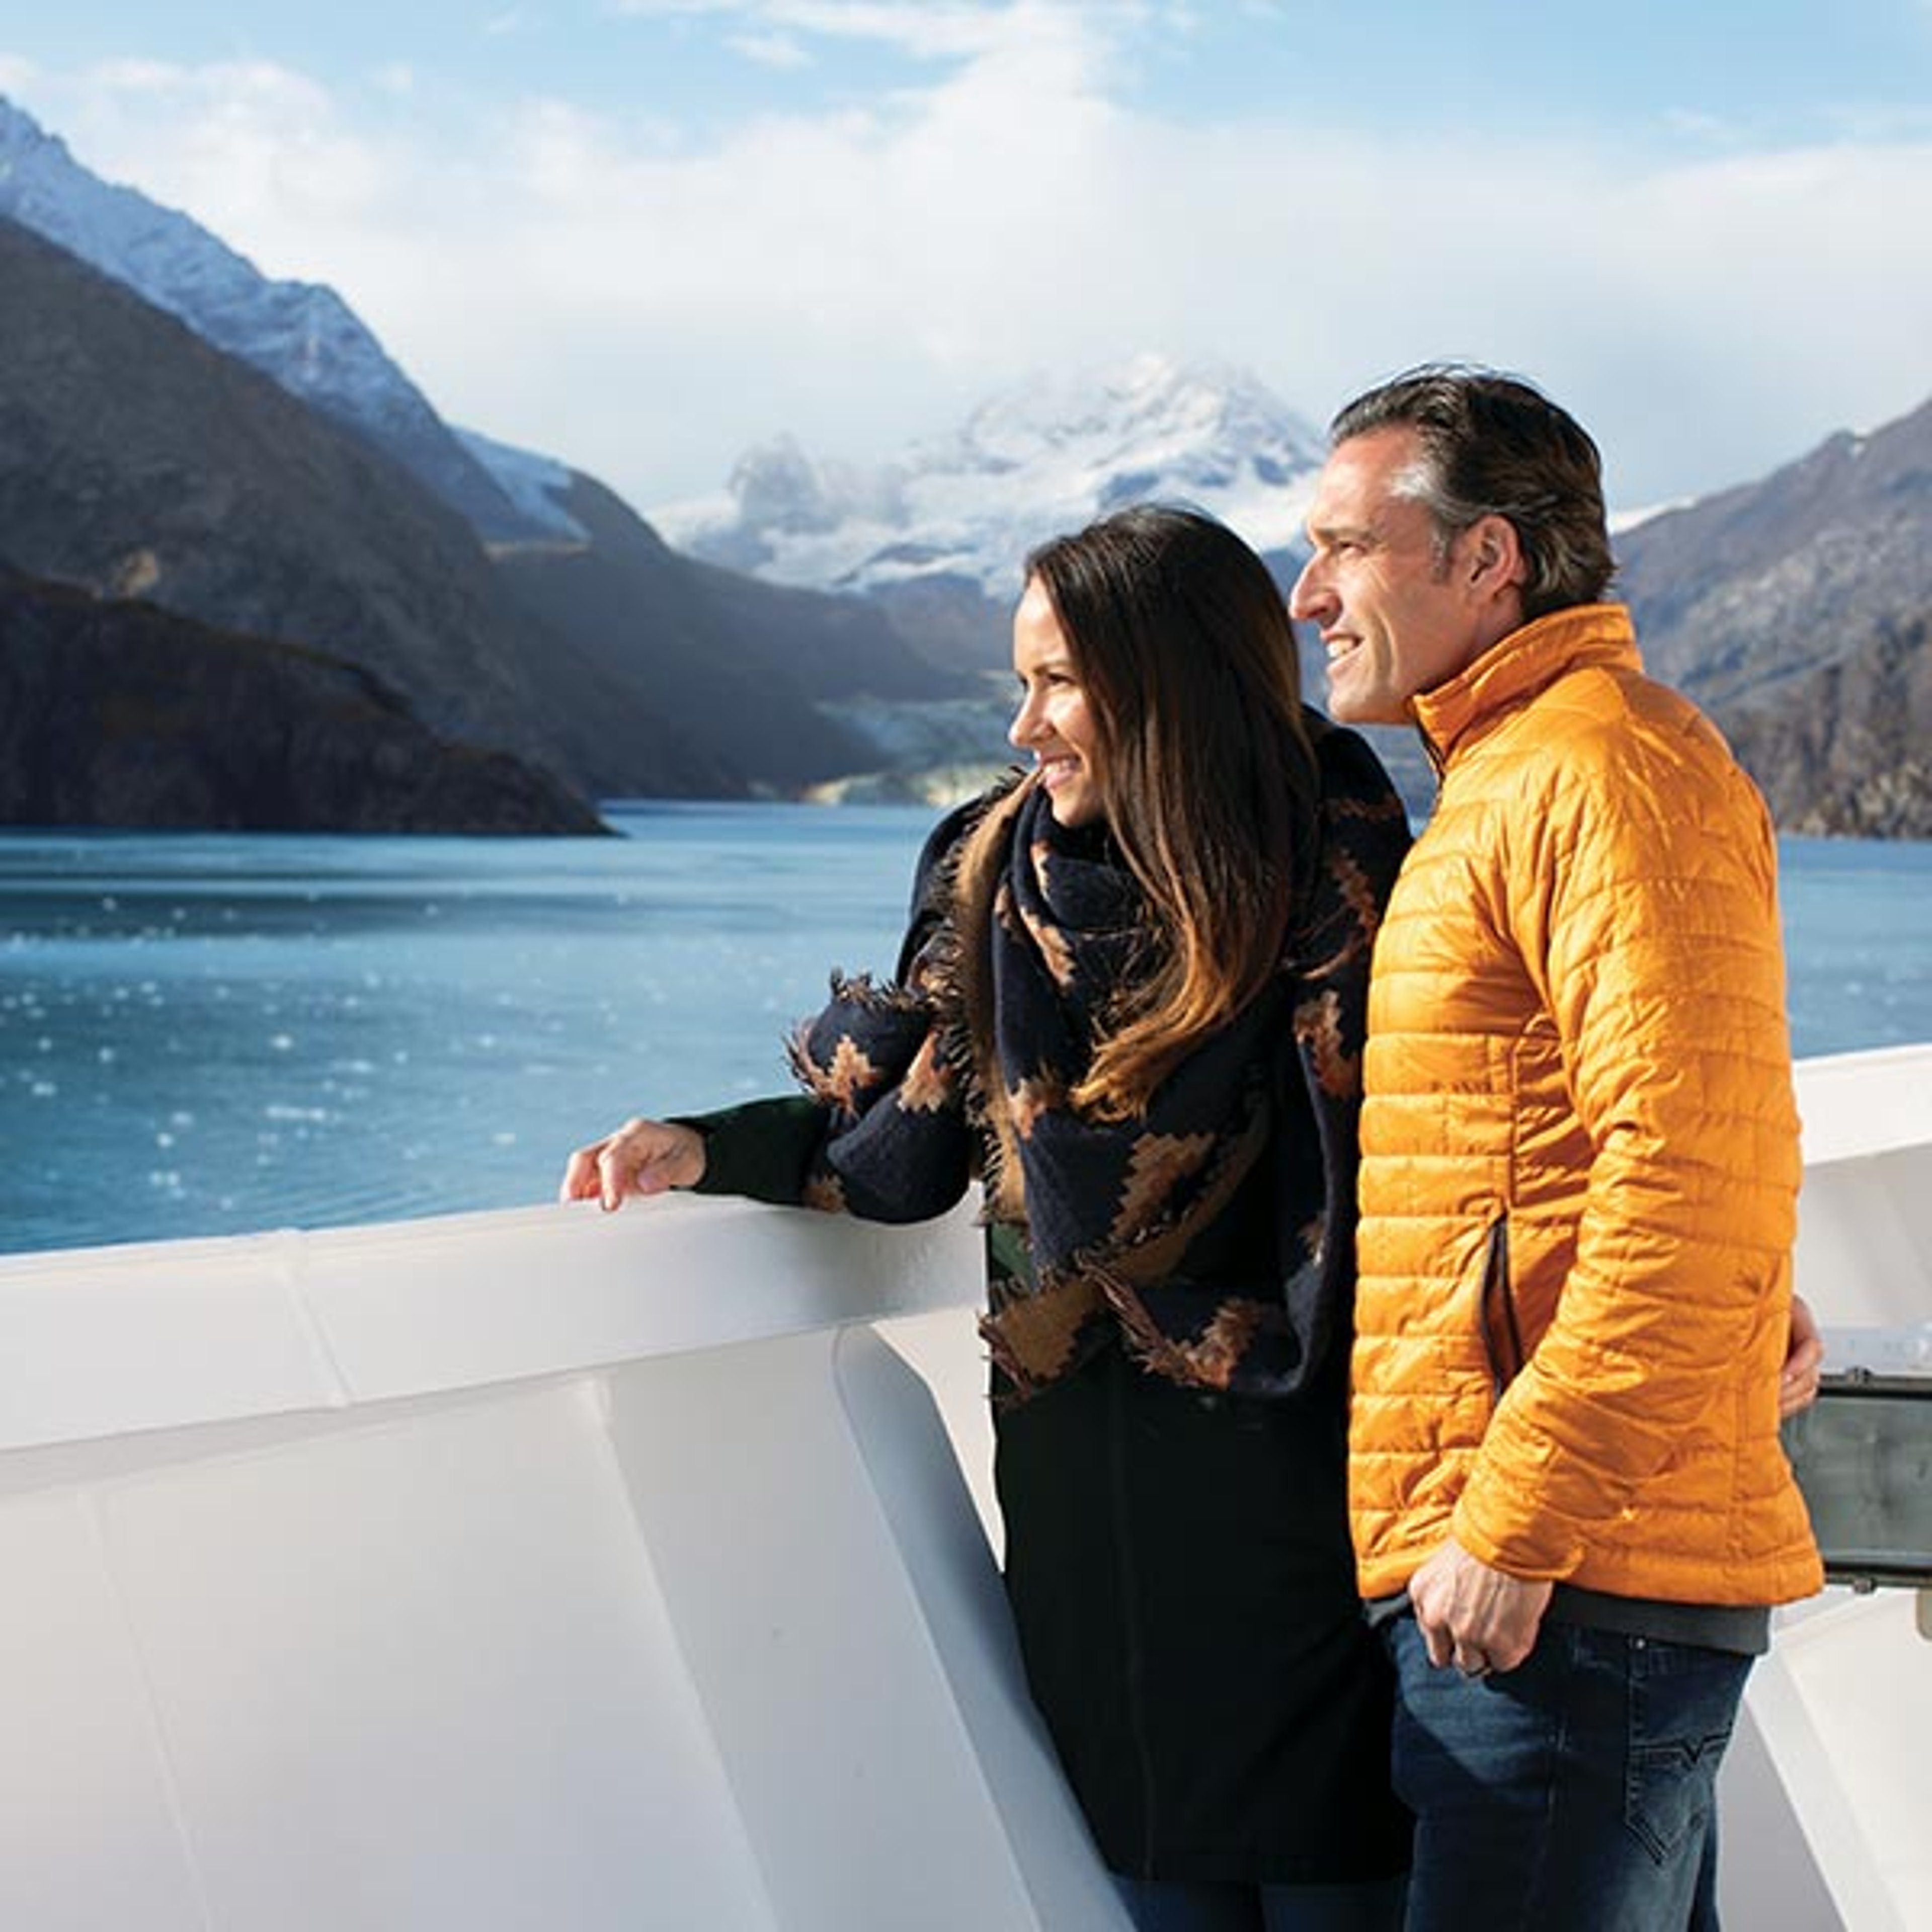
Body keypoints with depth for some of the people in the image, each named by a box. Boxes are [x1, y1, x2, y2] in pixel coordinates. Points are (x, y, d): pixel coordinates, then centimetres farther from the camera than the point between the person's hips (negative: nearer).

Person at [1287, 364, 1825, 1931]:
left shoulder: (1610, 764, -11)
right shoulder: (1507, 776, 23)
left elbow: (1696, 1178, -21)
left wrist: (1518, 1522, -21)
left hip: (1566, 1574, -10)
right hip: (1590, 1571, 10)